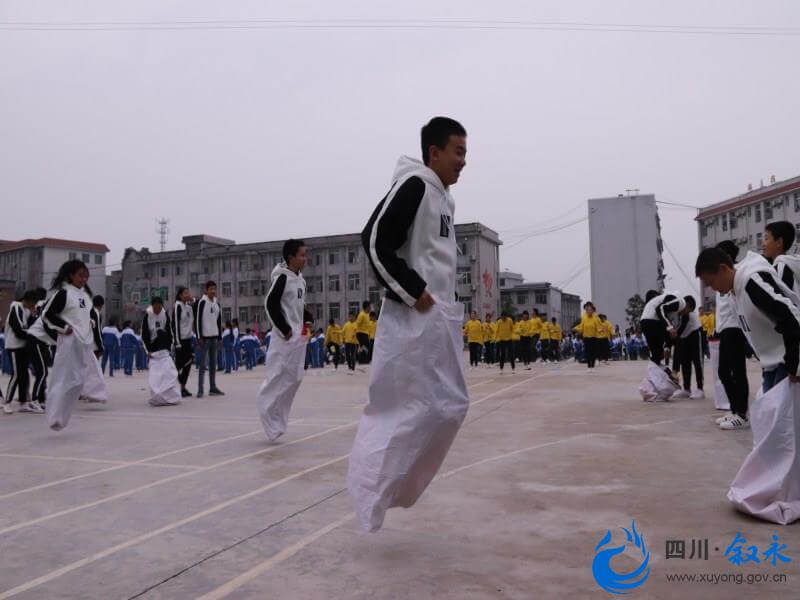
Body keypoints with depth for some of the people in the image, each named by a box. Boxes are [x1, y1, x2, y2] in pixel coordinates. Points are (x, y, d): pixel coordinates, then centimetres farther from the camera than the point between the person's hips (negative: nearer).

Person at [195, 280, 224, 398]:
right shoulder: (202, 302, -8)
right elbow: (197, 320, -11)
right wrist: (199, 337, -15)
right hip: (205, 337, -7)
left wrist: (219, 336, 13)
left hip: (214, 337, 7)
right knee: (203, 364, -8)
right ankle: (200, 389, -5)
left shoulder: (217, 303, 12)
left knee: (213, 364, 11)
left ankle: (213, 387, 17)